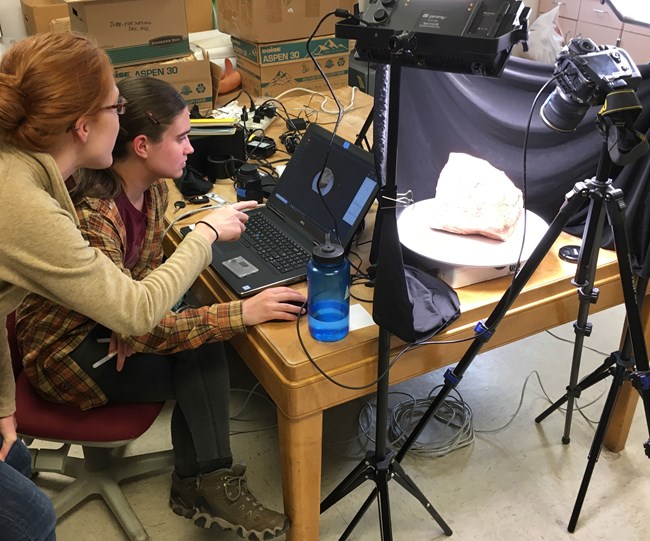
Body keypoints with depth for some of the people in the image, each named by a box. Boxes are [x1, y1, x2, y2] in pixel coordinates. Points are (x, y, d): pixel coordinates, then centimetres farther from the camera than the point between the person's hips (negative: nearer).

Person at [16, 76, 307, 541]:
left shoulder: (153, 188, -8)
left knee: (201, 345, -17)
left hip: (110, 325, 7)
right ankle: (206, 484, 1)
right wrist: (242, 313, -35)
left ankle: (203, 483, -5)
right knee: (204, 363, -17)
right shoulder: (92, 217, -33)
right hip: (64, 350, -6)